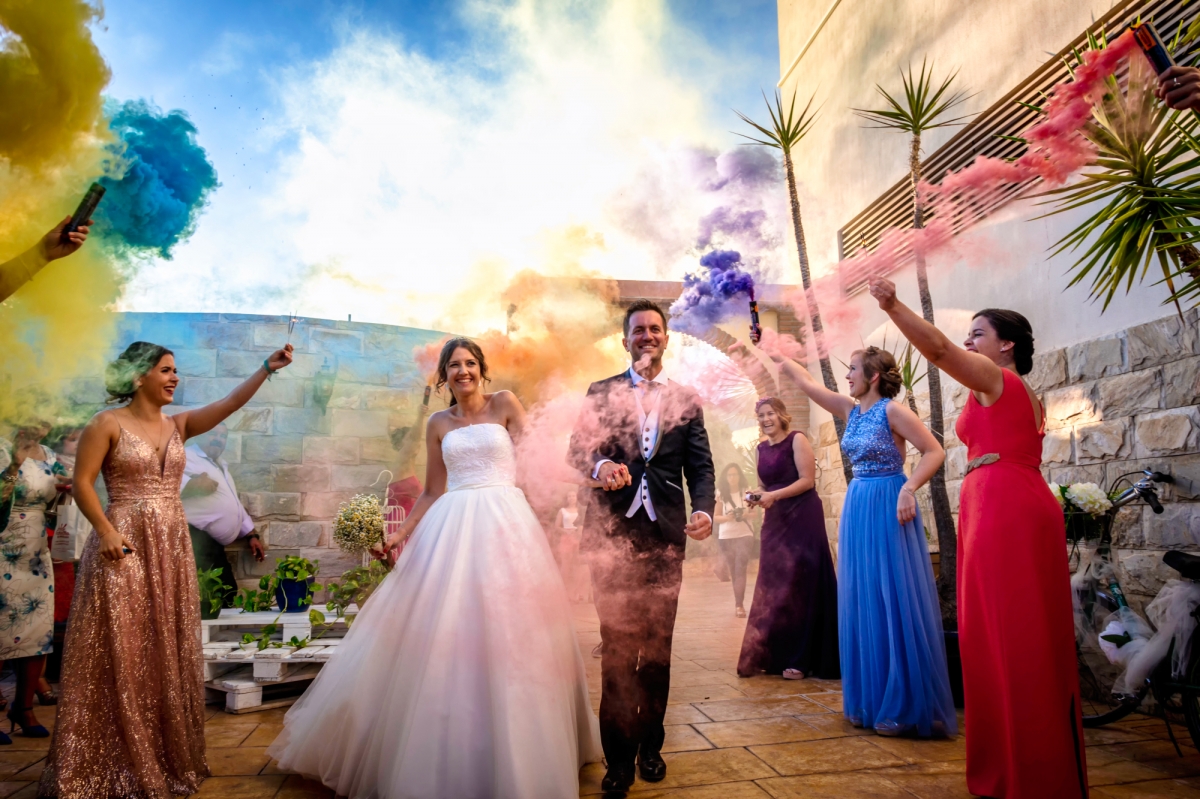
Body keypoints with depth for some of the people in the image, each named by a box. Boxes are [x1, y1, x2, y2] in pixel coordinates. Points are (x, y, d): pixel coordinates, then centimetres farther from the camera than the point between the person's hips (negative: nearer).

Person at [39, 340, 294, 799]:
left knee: (167, 653, 9)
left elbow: (229, 405, 1)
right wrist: (105, 531, -16)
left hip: (171, 546, 5)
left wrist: (266, 369, -8)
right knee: (120, 654, -2)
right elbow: (82, 482, -5)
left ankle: (166, 757, 21)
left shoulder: (178, 425, 11)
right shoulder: (108, 424, -2)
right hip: (125, 544, -5)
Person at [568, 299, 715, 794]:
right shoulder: (600, 393, 9)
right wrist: (599, 466, -21)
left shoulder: (686, 399, 12)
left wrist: (704, 509, -12)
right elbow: (577, 450, 2)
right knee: (617, 646, 1)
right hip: (612, 531, -1)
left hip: (665, 534, 2)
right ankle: (619, 755, 13)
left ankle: (650, 745, 23)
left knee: (657, 645, 9)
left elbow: (700, 466, 7)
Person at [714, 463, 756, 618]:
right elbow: (715, 517, 3)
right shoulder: (720, 494, 0)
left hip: (745, 535, -1)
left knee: (740, 569, -9)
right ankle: (738, 603, 19)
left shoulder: (747, 491, 1)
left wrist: (747, 514, -16)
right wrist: (727, 517, -16)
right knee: (734, 570, 8)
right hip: (726, 536, 1)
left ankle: (739, 605, -11)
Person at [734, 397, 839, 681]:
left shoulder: (797, 440, -6)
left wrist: (774, 495, -20)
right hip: (775, 521, 7)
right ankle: (774, 655, 13)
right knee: (773, 586, 5)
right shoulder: (762, 448, 13)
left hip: (802, 518, -7)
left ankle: (801, 659, 1)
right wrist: (757, 496, -3)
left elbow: (808, 480, -13)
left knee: (799, 585, -5)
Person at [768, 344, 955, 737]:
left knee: (893, 604, -3)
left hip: (888, 510, -8)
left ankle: (904, 708, 7)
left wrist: (909, 488, -24)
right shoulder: (851, 409, 10)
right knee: (862, 604, 10)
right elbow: (808, 383, 16)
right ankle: (871, 702, 22)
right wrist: (779, 356, 18)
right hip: (857, 510, 8)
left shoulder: (892, 410, -11)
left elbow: (934, 451, -13)